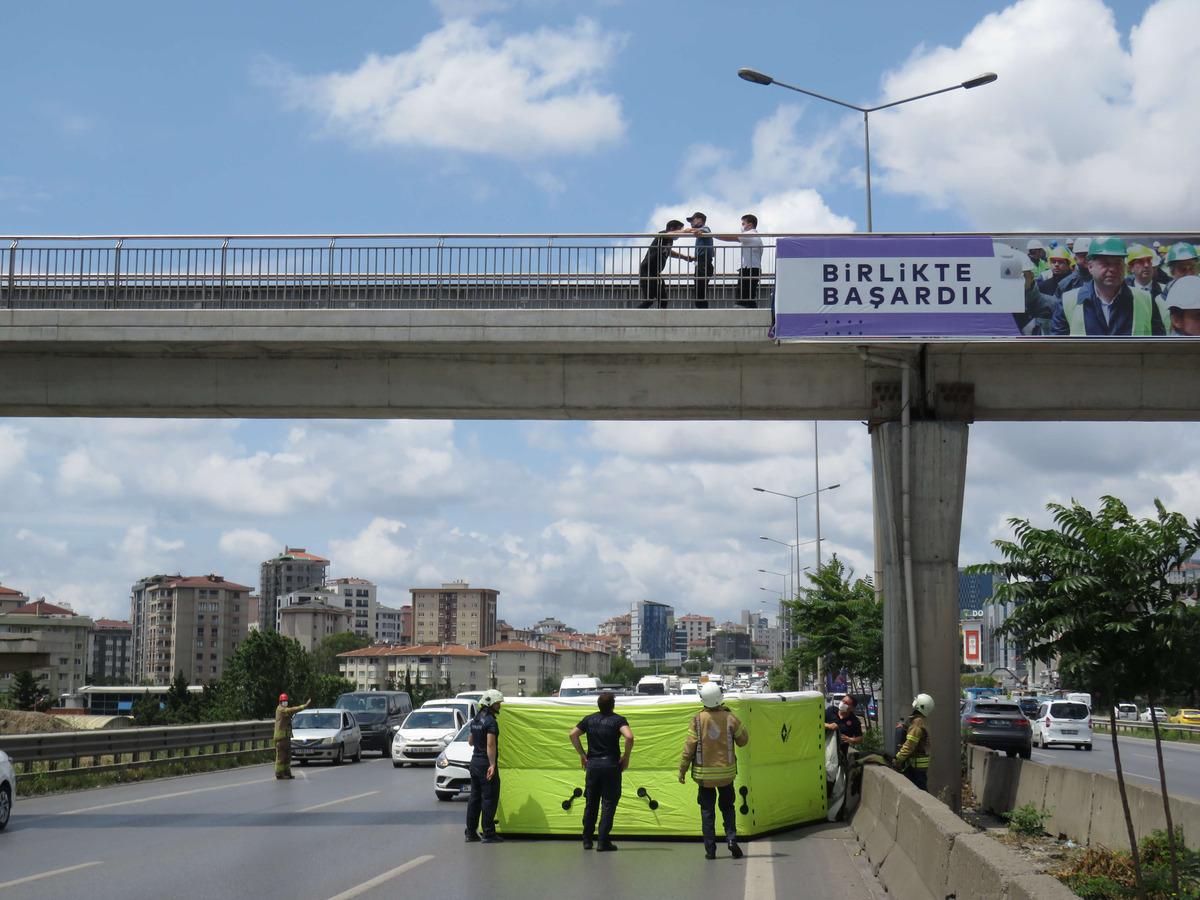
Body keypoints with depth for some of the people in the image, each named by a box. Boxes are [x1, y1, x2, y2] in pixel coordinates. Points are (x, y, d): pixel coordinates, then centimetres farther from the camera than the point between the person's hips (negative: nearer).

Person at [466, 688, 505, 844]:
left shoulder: (476, 720, 12)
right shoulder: (490, 721, -15)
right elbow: (490, 745, -23)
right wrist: (492, 765, -26)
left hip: (475, 761, 9)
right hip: (486, 763, -9)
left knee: (475, 798, 14)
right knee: (489, 798, -4)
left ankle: (471, 833, 18)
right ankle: (488, 834, -5)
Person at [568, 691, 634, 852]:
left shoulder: (589, 719, 7)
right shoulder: (618, 720, -5)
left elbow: (573, 734, 6)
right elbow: (629, 737, -20)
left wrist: (582, 755, 10)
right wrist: (626, 757, -7)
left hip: (592, 764, 4)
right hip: (611, 765, -4)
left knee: (591, 803, 13)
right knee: (608, 804, 2)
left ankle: (587, 840, 19)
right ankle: (603, 842, -2)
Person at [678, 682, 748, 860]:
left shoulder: (698, 721, -10)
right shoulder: (730, 718, -8)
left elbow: (689, 748, -8)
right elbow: (743, 741, 6)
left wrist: (682, 770, 2)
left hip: (704, 774, -1)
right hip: (726, 772, 1)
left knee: (707, 812, 8)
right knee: (727, 807, 16)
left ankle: (710, 850, 6)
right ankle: (731, 838, -4)